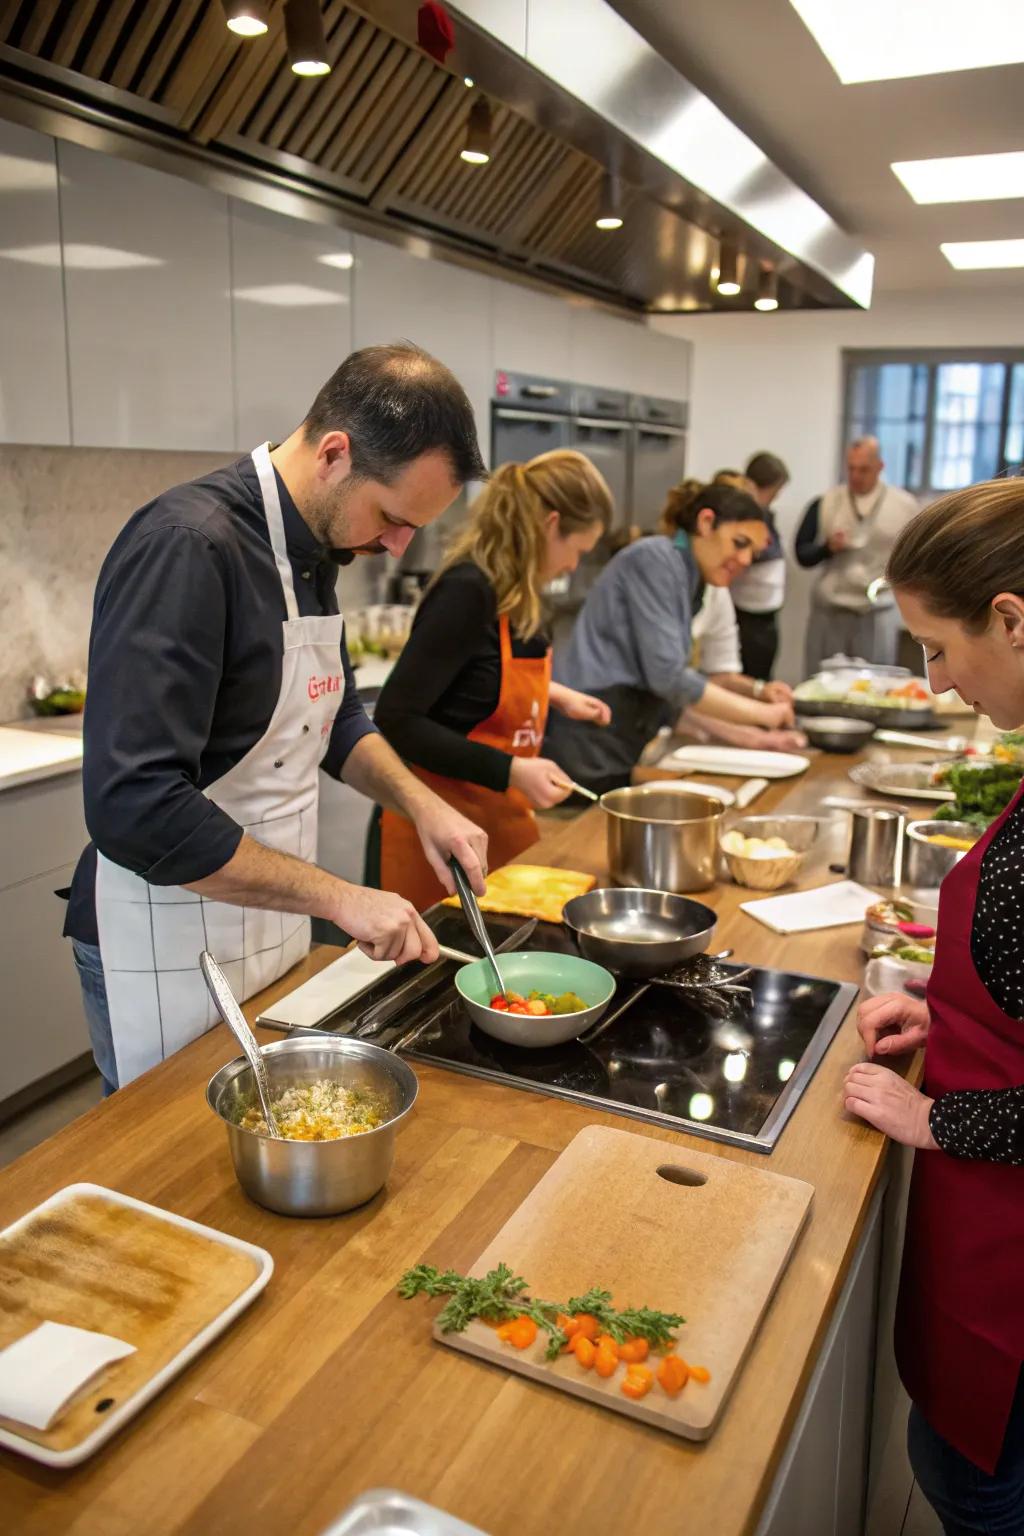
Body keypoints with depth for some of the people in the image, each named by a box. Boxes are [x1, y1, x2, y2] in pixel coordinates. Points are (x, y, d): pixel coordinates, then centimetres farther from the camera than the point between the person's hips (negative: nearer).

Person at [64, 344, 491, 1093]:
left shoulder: (315, 547, 3)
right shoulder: (185, 546, -24)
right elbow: (135, 804, -30)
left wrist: (421, 802, 0)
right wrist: (337, 897, -26)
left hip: (275, 931, 8)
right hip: (173, 953, -8)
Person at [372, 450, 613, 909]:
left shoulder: (512, 592, 4)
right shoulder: (467, 591, -20)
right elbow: (395, 721, -23)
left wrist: (554, 695, 14)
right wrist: (510, 771, -25)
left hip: (500, 818, 8)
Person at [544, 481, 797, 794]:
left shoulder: (689, 583, 17)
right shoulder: (654, 557, -8)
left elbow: (670, 696, 17)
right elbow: (668, 677, -16)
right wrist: (762, 713, -8)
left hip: (615, 757, 9)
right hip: (584, 750, -9)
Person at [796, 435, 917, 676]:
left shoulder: (904, 505, 3)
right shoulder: (825, 503, 2)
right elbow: (802, 555, 3)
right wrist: (828, 547, -15)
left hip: (879, 613, 0)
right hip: (829, 612, 0)